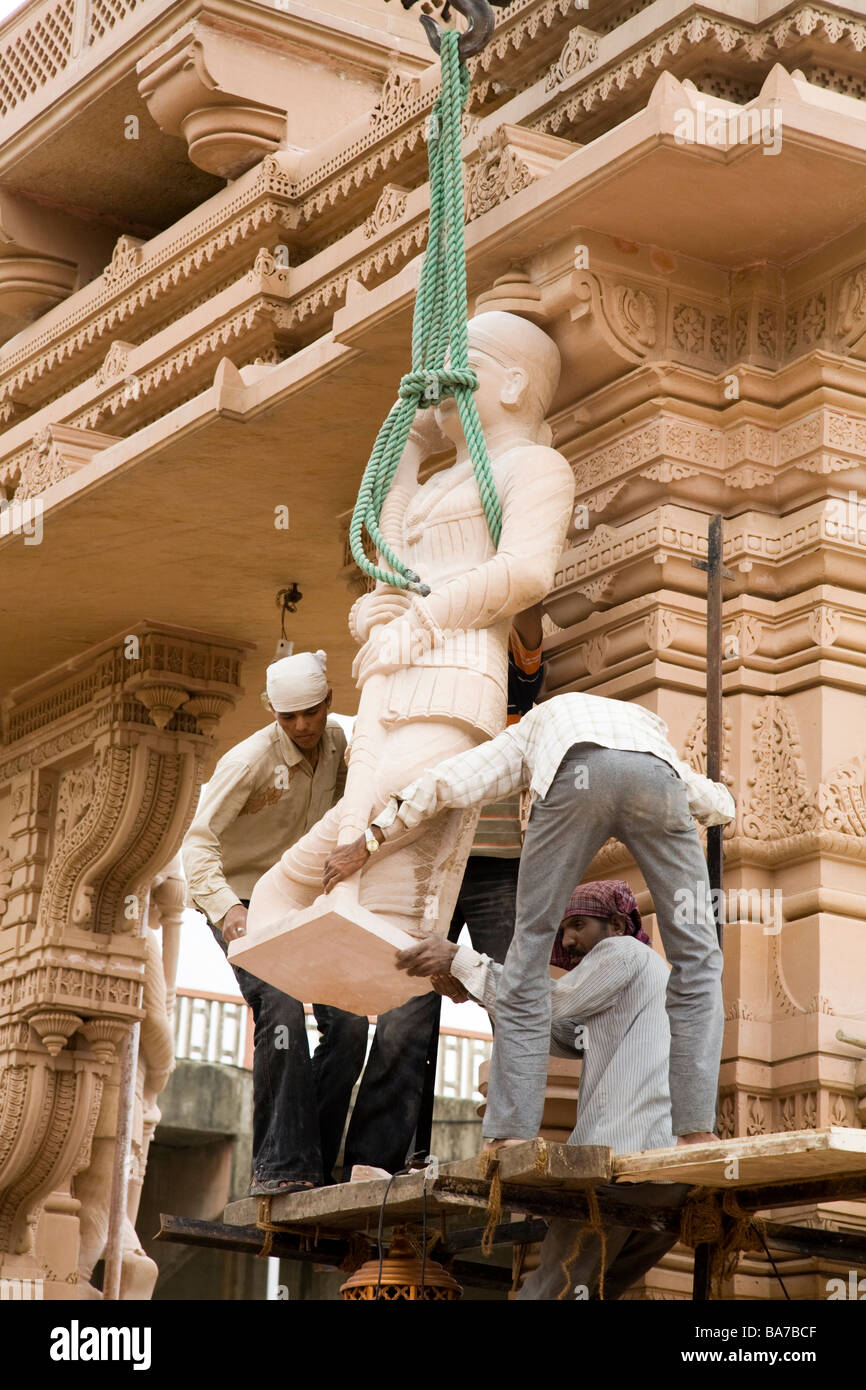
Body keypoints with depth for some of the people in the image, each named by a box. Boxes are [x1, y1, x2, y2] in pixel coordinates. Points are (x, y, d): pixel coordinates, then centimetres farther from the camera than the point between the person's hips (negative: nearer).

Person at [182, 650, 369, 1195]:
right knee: (282, 1012, -27)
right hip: (243, 905, -6)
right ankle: (280, 1166, -27)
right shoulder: (251, 760, -21)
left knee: (349, 1022, -9)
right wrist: (225, 906, -44)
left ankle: (314, 1167, -3)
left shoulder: (335, 741, -1)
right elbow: (199, 841, -28)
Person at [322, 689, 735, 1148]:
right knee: (696, 957, 13)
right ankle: (695, 1130, 2)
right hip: (655, 778, 1)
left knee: (530, 954, 13)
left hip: (574, 778, -1)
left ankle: (510, 1136, 8)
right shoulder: (648, 727, 50)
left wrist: (365, 844, 32)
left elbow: (448, 781, 29)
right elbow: (720, 805, 40)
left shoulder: (527, 733, 44)